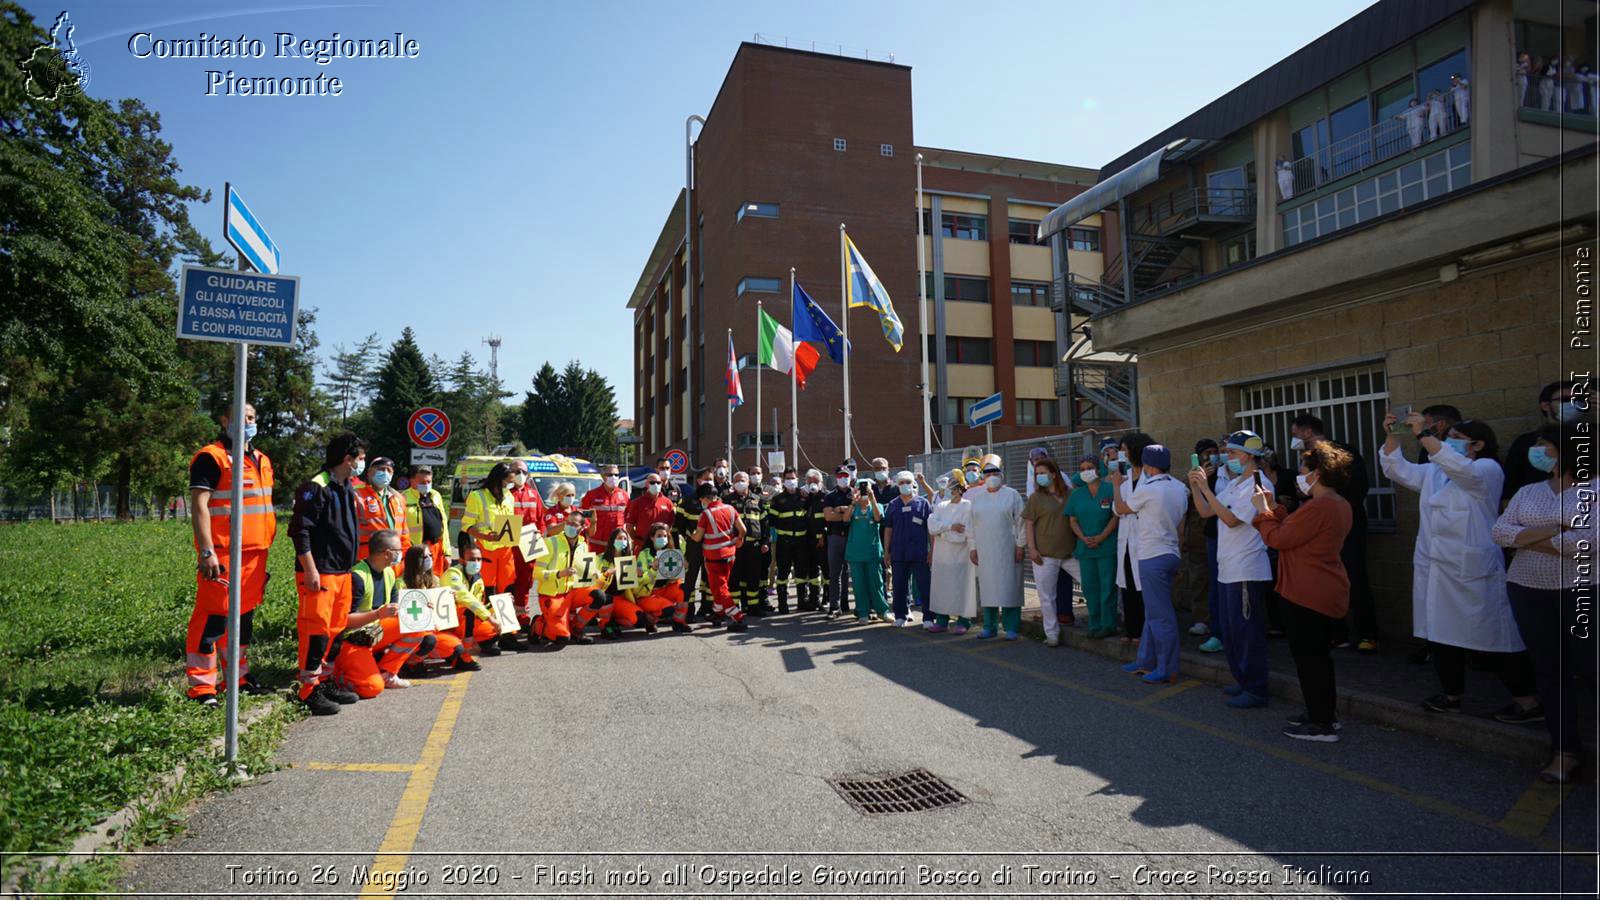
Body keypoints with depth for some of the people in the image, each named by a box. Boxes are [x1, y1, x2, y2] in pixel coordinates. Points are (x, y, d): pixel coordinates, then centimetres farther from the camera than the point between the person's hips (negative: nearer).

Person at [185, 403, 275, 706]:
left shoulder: (262, 460, 18)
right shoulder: (211, 457, -7)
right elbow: (199, 505, -13)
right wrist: (207, 552, -19)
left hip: (255, 554, 8)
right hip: (222, 555, -8)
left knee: (244, 616, 15)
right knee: (212, 618, -5)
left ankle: (239, 675, 26)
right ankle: (201, 686, 3)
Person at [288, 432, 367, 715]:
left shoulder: (348, 489, 16)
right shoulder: (316, 488, -13)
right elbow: (300, 531, -17)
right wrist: (310, 570, -19)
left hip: (342, 572, 9)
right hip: (320, 573, -9)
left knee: (335, 629, 13)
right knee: (316, 629, -6)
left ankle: (324, 682, 23)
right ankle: (310, 690, 2)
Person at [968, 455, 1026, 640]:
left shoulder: (1012, 494, 2)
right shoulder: (976, 497, 10)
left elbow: (1020, 521, 0)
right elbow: (970, 524, 11)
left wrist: (1020, 545, -6)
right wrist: (972, 547, 6)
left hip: (1007, 549, -3)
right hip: (984, 550, 3)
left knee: (1009, 586, -2)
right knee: (987, 587, 5)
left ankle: (1010, 627, 4)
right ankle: (989, 626, 13)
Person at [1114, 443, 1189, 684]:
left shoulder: (1147, 490, -16)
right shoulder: (1179, 488, 7)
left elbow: (1121, 509, 1)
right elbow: (1181, 526, 14)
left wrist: (1116, 485, 16)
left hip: (1153, 558, -9)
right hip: (1171, 554, 9)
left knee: (1160, 615, -3)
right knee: (1154, 612, 16)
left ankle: (1167, 670, 2)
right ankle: (1146, 662, 24)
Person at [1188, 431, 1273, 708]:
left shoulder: (1258, 485, -14)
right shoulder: (1232, 484, 14)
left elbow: (1231, 519, -21)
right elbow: (1206, 512, 12)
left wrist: (1206, 488, -20)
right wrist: (1195, 487, -1)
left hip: (1247, 571, -9)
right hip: (1227, 568, 9)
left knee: (1247, 631, -3)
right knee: (1230, 630, 17)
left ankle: (1256, 690, 6)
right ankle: (1242, 681, 29)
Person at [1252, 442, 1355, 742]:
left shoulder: (1318, 507, -23)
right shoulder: (1340, 505, 11)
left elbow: (1279, 539, -19)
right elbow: (1294, 529, 13)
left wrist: (1263, 510, -6)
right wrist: (1274, 508, 12)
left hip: (1308, 595, -10)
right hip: (1328, 593, 10)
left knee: (1308, 656, 0)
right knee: (1318, 654, 21)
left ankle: (1321, 724, 9)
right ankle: (1325, 713, 33)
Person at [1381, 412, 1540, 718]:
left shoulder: (1488, 469, -7)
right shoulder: (1434, 472, 15)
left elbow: (1461, 469, -26)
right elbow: (1398, 470, 12)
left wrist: (1422, 435, -30)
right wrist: (1392, 435, -2)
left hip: (1471, 570, -7)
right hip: (1433, 568, 7)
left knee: (1492, 635, -1)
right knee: (1440, 633, 12)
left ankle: (1528, 699, 11)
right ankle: (1452, 694, 24)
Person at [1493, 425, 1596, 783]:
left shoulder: (1591, 491, -6)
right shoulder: (1527, 492, 10)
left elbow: (1590, 541, -19)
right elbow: (1499, 531, 0)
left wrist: (1530, 540, -10)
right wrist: (1552, 530, -12)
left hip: (1580, 591, -4)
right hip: (1528, 591, 5)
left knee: (1588, 668, 0)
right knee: (1549, 671, 8)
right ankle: (1566, 752, 16)